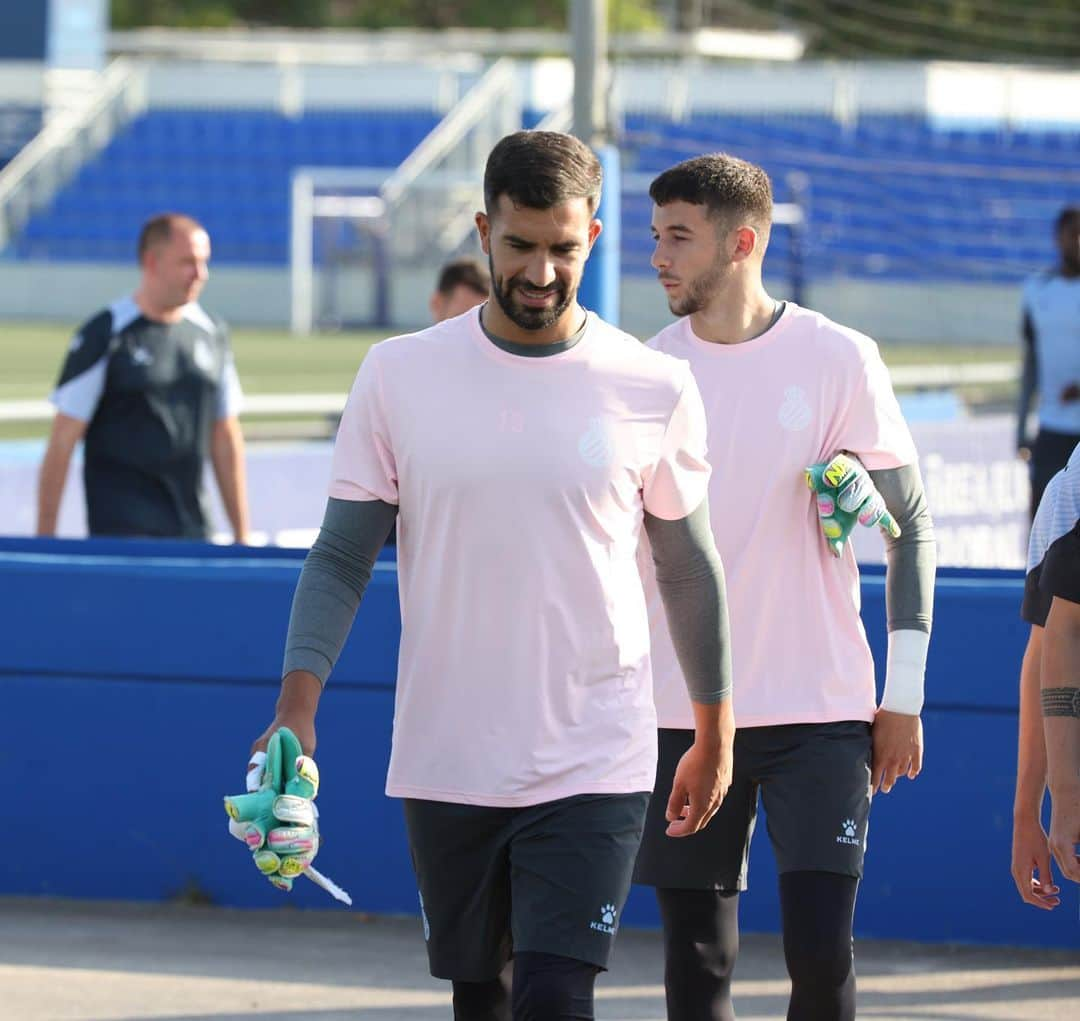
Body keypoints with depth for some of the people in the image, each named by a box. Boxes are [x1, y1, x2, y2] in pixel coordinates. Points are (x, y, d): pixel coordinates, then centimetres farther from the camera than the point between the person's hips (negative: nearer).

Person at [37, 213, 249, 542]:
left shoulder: (212, 334, 12)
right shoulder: (104, 335, -5)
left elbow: (225, 439, 16)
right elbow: (62, 441, -6)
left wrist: (241, 537, 14)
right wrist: (45, 538, -9)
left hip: (193, 528, 5)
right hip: (122, 532, -5)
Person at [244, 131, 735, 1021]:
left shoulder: (653, 389, -2)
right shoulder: (399, 376, 0)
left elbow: (688, 569, 9)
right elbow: (342, 556, 1)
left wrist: (714, 735, 15)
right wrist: (297, 706, -12)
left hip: (593, 770, -2)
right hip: (443, 764, 2)